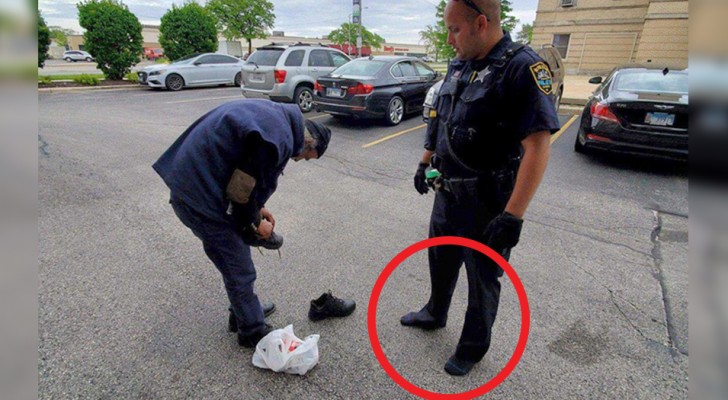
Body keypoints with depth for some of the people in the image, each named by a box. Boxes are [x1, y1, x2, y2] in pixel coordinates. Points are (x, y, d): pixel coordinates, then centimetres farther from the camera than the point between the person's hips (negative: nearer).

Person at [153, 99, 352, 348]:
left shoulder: (274, 115, 9)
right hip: (201, 198, -10)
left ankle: (244, 312, 43)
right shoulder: (279, 139, -23)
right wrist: (255, 223, -1)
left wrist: (257, 209, 15)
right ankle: (253, 332, 26)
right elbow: (243, 190, -19)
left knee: (236, 259, 24)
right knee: (240, 271, 5)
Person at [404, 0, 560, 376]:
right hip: (447, 194, 8)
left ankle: (473, 347, 35)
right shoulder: (458, 67, 6)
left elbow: (537, 147, -25)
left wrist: (513, 215, -28)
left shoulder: (523, 68, -18)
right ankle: (434, 314, 50)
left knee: (482, 279, 12)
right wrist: (425, 162, 19)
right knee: (440, 261, 24)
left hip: (486, 205, -7)